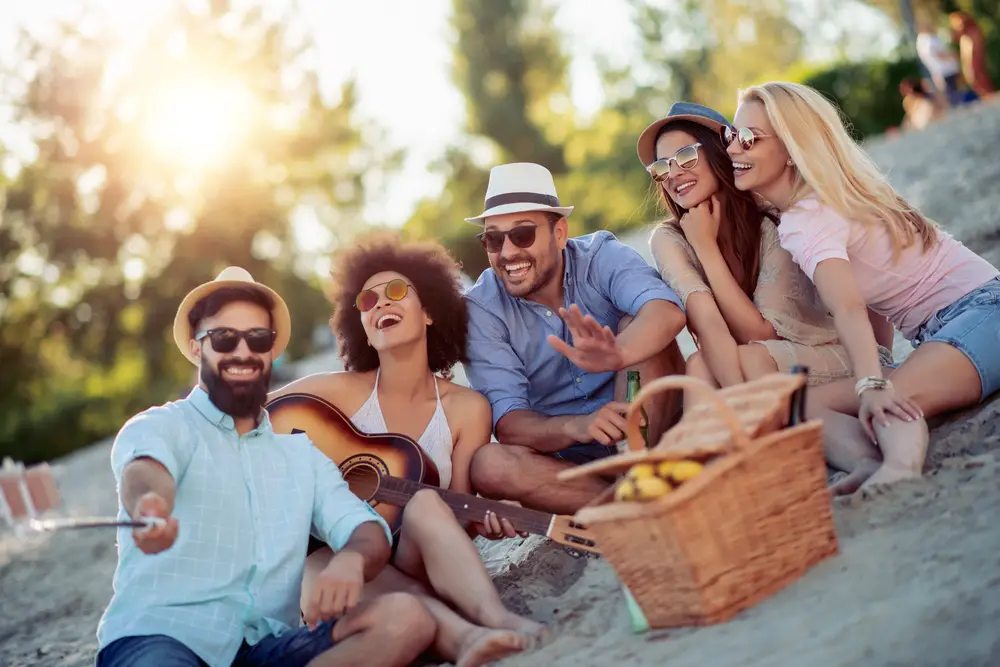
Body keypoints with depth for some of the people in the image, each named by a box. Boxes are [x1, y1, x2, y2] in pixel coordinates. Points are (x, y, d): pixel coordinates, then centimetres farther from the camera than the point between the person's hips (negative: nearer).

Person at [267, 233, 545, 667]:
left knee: (424, 502, -32)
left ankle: (496, 622, -52)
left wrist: (480, 519, -19)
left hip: (416, 560, 0)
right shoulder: (339, 392, 0)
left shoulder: (467, 408, 3)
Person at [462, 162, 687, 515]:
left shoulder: (601, 256, -9)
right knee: (487, 465, -29)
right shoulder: (481, 307, -8)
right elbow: (507, 421, -17)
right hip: (565, 459, 1)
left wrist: (617, 354, -54)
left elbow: (667, 310, -31)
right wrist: (576, 427, -38)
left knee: (637, 325, -24)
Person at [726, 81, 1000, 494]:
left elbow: (848, 310, -34)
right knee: (807, 403, -13)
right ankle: (870, 462, -41)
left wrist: (871, 386, -46)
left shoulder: (807, 219, -17)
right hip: (933, 332, 9)